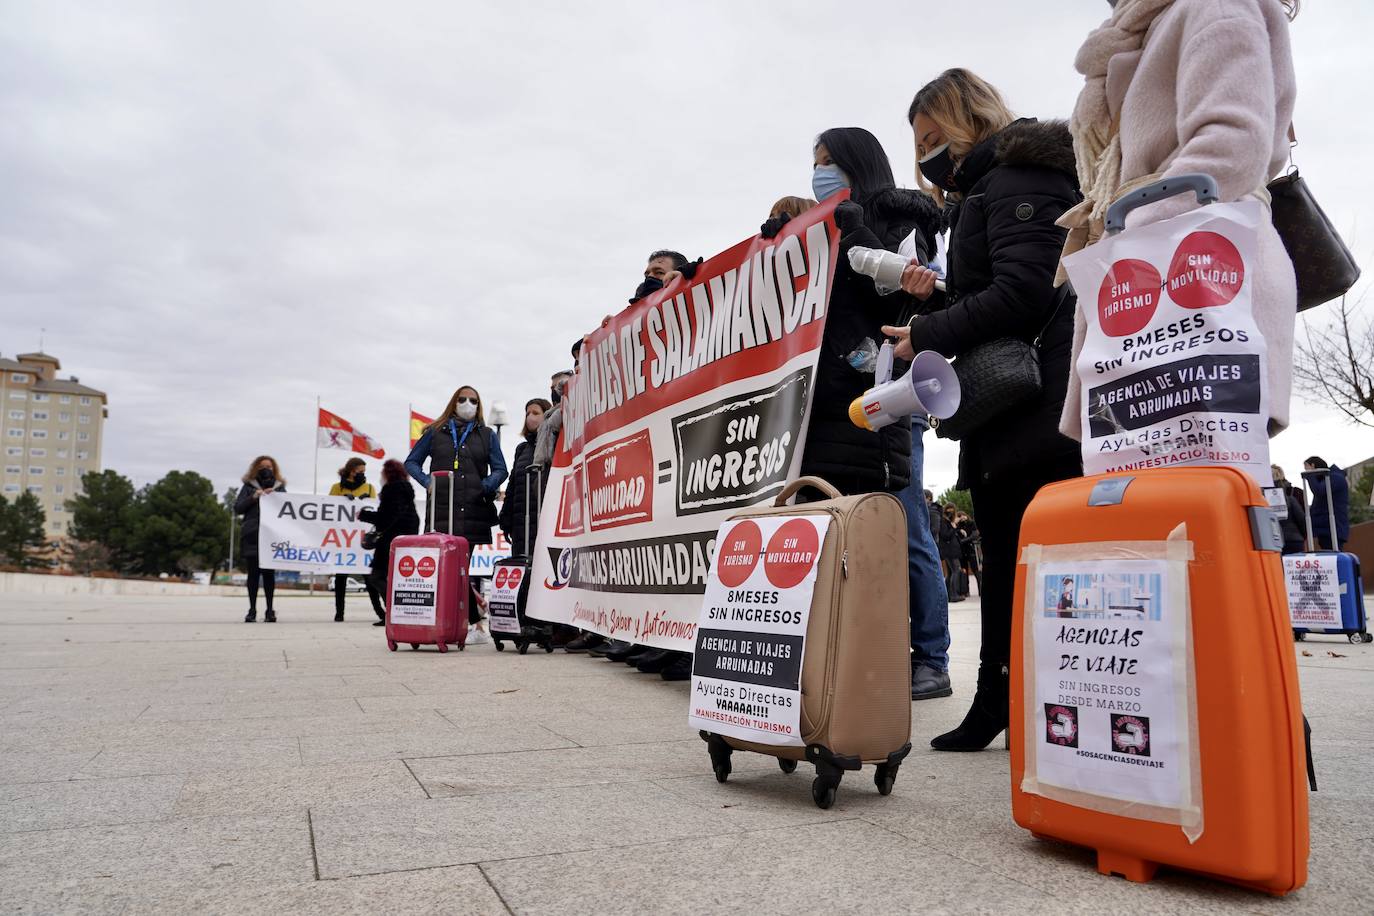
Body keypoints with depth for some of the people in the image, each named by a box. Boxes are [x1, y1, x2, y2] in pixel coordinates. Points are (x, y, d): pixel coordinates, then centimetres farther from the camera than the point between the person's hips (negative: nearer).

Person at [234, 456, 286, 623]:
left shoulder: (279, 487, 15)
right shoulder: (249, 486, 13)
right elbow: (237, 508, 5)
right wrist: (253, 497, -9)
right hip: (252, 534, 0)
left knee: (269, 572, -2)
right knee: (253, 572, -2)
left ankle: (270, 610, 1)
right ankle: (252, 609, 3)